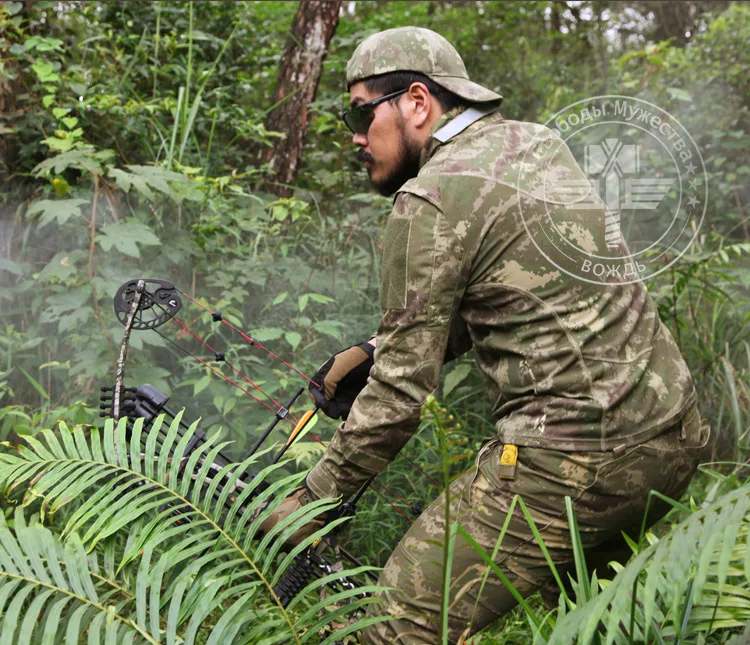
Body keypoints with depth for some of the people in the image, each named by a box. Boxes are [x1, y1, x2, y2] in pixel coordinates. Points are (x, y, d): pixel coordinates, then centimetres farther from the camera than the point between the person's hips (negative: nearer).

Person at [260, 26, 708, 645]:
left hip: (572, 452, -9)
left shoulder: (430, 201, -11)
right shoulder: (540, 142, 13)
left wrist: (313, 499, 0)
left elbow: (401, 390, -11)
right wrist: (373, 350, 14)